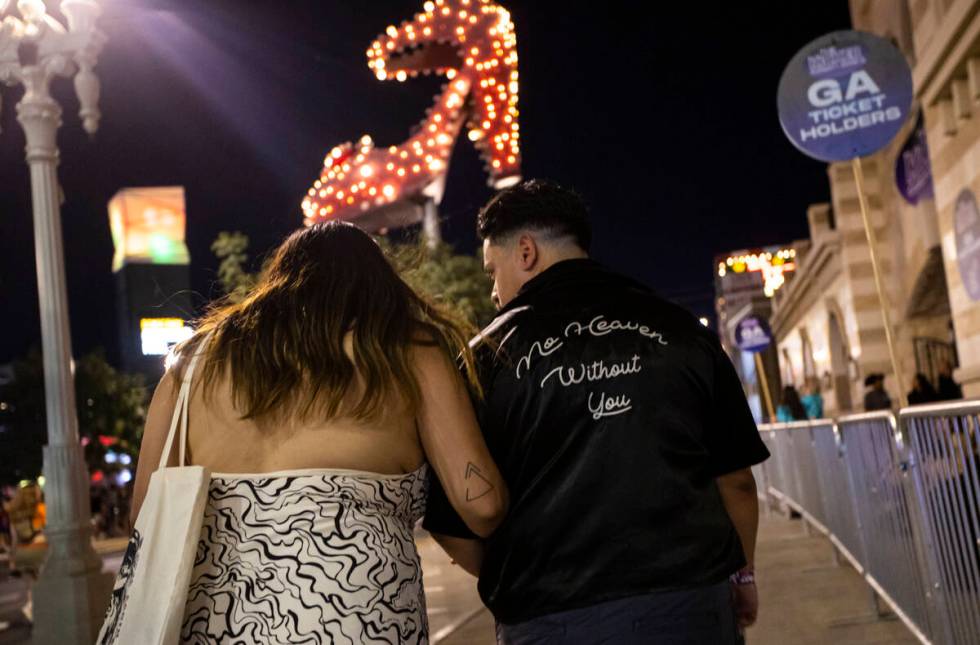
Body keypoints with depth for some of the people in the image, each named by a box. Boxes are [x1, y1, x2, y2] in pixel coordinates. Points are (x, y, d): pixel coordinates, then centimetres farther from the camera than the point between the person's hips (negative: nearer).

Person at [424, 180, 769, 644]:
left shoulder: (490, 355, -6)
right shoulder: (678, 329, 1)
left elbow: (454, 520, -5)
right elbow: (735, 478, 5)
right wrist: (740, 572, 21)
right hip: (692, 602, 3)